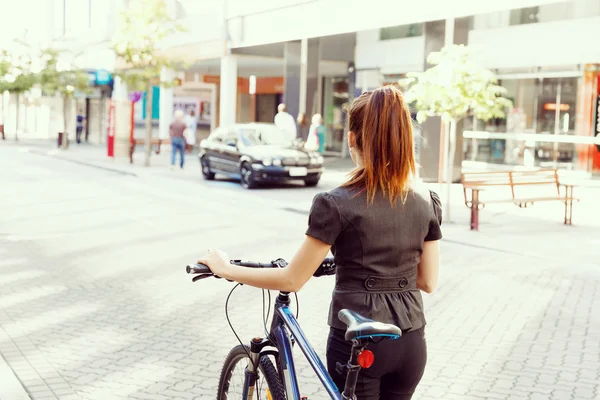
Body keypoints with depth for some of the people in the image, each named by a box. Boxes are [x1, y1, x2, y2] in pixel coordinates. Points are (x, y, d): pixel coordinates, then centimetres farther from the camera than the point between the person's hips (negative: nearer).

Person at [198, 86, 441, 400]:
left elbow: (292, 280, -12)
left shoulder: (337, 203, -15)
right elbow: (428, 281, 5)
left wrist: (226, 269, 0)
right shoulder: (428, 201, -1)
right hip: (411, 343, 5)